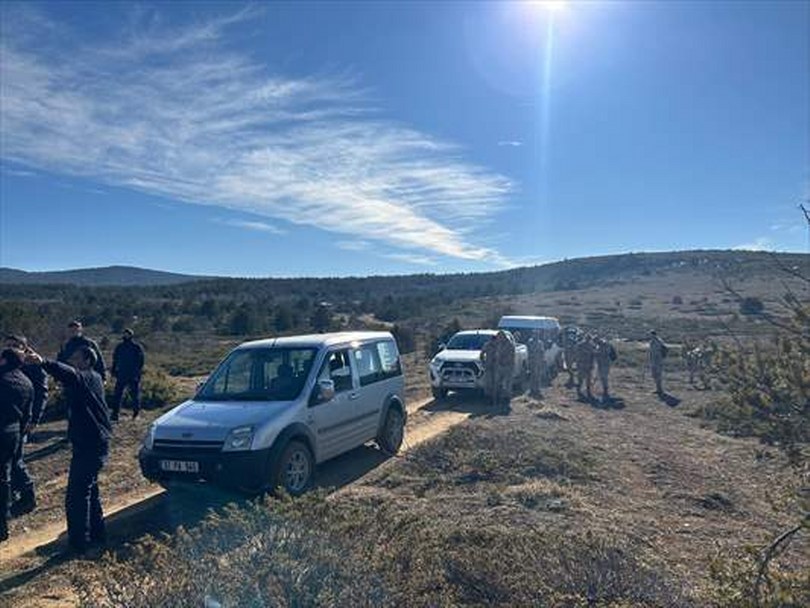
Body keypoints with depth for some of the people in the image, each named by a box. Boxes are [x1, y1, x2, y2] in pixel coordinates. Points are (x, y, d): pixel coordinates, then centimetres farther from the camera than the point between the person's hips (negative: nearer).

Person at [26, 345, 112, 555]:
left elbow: (69, 373, -37)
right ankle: (97, 533, 32)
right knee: (89, 490, 21)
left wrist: (43, 362, -53)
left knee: (77, 494, -2)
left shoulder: (86, 378, -17)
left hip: (89, 445, -10)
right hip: (96, 443, 10)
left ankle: (78, 542, 7)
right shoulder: (94, 379, 14)